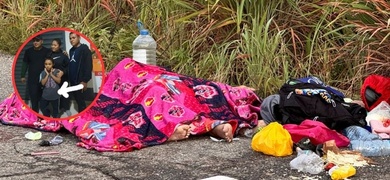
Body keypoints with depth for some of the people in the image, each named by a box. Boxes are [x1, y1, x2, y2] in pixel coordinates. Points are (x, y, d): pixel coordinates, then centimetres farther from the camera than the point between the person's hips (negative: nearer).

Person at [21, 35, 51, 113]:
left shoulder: (47, 51, -2)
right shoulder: (28, 51, 3)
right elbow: (25, 64, 9)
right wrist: (23, 76, 6)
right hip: (32, 80, 1)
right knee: (34, 99, 3)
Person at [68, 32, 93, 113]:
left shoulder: (85, 49, -8)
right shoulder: (71, 50, 16)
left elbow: (88, 66, -15)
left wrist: (85, 80, -20)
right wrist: (69, 79, 13)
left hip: (80, 81, -7)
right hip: (73, 81, 7)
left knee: (81, 101, -5)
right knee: (78, 101, 11)